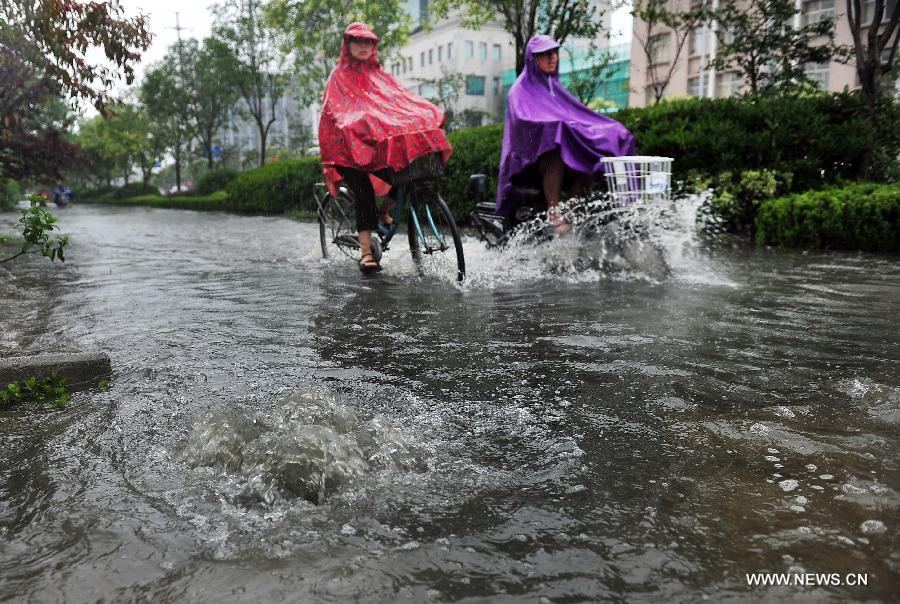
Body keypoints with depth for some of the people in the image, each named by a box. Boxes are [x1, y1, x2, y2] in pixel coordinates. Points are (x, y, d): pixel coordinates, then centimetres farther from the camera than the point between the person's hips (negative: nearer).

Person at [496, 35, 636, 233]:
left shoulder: (556, 87, 25)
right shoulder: (521, 89, 4)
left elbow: (580, 112, 19)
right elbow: (521, 119, -15)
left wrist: (613, 127, 3)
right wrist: (554, 126, -30)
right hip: (531, 156, -6)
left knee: (591, 155, -24)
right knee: (555, 153, -39)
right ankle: (553, 211, -42)